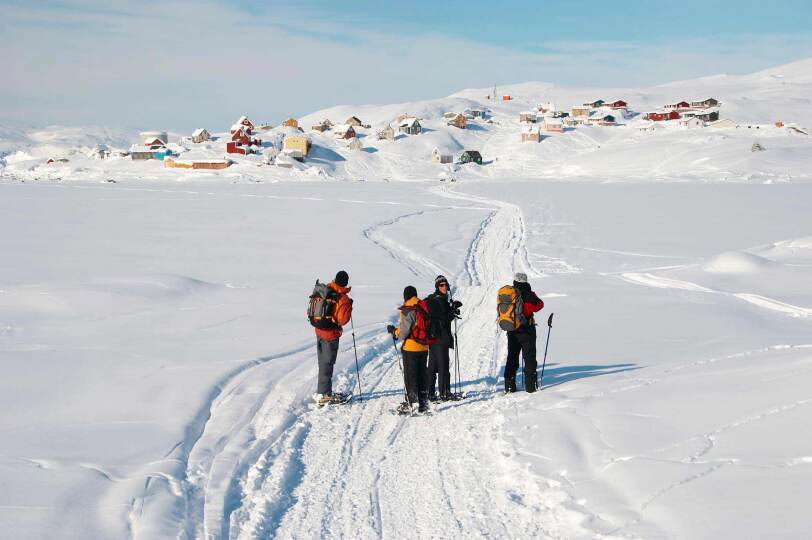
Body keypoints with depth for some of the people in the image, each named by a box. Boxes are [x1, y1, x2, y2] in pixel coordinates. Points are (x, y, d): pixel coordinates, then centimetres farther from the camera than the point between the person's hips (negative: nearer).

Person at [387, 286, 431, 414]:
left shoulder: (407, 310, -15)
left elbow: (403, 333, -16)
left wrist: (393, 330, 2)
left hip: (411, 348, -6)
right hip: (424, 347, 6)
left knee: (410, 375, 2)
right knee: (422, 374, 14)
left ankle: (412, 403, 0)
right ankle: (423, 402, 17)